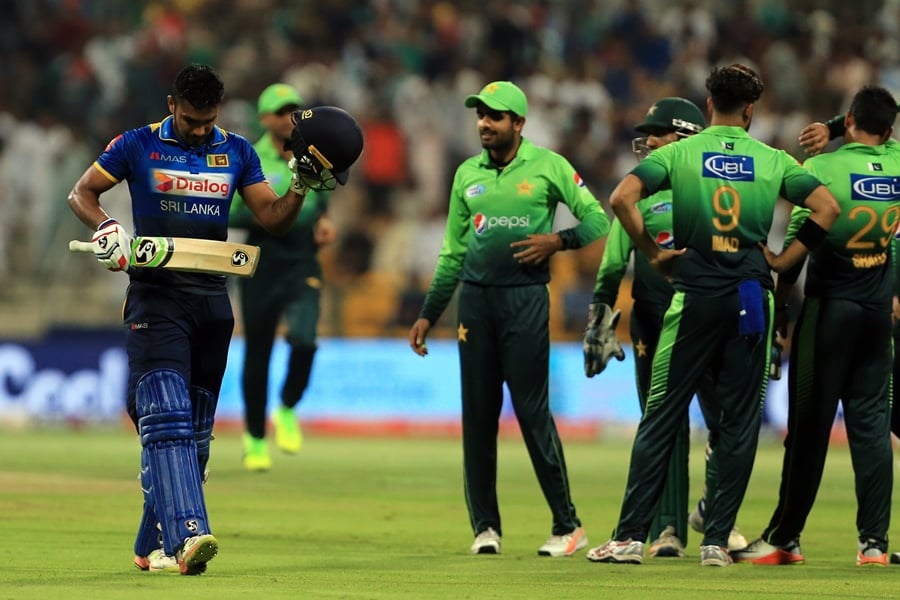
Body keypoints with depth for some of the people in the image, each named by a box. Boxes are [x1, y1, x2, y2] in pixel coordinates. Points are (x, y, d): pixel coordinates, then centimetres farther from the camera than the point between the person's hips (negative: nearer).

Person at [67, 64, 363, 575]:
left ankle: (153, 546, 17)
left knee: (195, 432, 7)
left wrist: (302, 186, -8)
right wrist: (107, 228, -14)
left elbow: (273, 218, 9)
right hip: (156, 297, -5)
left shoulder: (237, 152, 10)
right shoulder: (139, 145, 1)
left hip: (212, 301, 5)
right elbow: (82, 193, 5)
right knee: (167, 418, -19)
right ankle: (187, 536, -32)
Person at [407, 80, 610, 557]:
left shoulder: (547, 166, 1)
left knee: (532, 410, -8)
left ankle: (567, 525, -1)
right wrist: (427, 314, 15)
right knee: (478, 413, 3)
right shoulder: (467, 174, 13)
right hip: (475, 298, 4)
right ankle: (485, 526, 10)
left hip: (526, 298, -4)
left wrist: (558, 240, -16)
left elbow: (596, 219, 2)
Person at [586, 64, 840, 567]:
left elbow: (622, 198, -11)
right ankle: (718, 540, 4)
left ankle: (631, 536, -2)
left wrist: (654, 252, 0)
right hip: (752, 295, 1)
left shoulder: (679, 153, 2)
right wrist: (783, 261, 4)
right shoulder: (773, 161, 5)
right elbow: (828, 208, -2)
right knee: (740, 421, 6)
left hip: (695, 297, -1)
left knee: (662, 416, 2)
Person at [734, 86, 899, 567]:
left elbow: (796, 244, -11)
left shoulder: (822, 167, -12)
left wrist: (780, 309, -3)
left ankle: (784, 538, 5)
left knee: (810, 424, 0)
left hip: (828, 306, -4)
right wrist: (829, 138, 18)